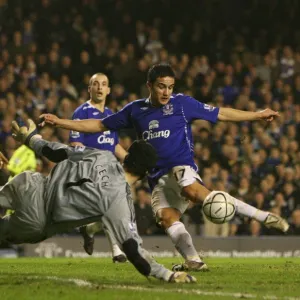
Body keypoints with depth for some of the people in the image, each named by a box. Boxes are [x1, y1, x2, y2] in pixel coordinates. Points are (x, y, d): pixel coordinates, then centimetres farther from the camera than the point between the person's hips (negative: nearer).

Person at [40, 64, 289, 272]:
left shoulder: (182, 103, 3)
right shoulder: (135, 110, 11)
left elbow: (221, 114, 9)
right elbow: (99, 126, 18)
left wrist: (257, 115, 7)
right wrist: (60, 122, 12)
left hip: (182, 167, -5)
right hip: (159, 178, 5)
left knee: (193, 191, -36)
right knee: (167, 216, -23)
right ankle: (193, 261, -24)